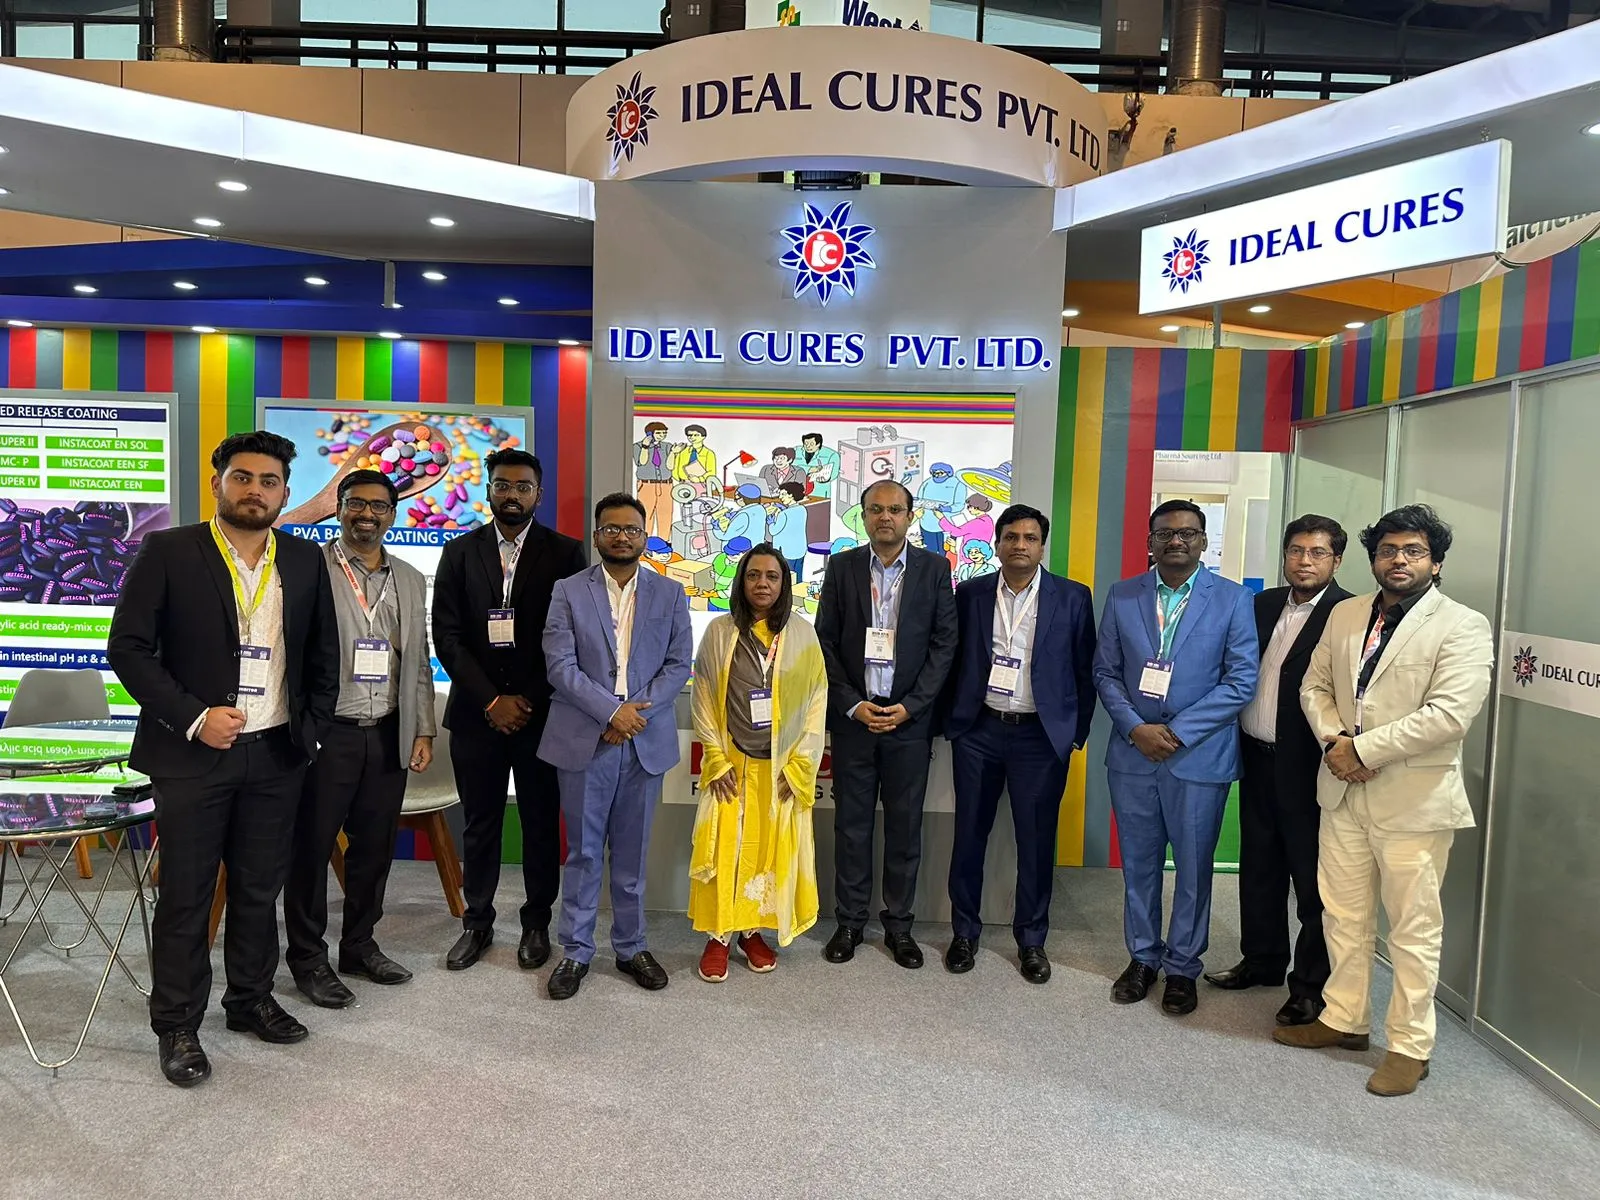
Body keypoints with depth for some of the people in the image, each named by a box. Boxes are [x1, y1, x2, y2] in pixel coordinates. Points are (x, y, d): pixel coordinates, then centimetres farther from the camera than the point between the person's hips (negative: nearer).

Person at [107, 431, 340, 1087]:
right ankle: (178, 1026, 20)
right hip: (193, 755, -3)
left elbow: (323, 655, 13)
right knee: (186, 894, 6)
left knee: (260, 889, 14)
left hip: (276, 756, 3)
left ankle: (251, 999, 31)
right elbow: (128, 647, -7)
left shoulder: (305, 561, 5)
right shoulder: (168, 552, -4)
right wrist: (193, 718, -15)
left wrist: (310, 730, 6)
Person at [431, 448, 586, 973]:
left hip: (542, 713, -1)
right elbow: (446, 636, 1)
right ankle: (477, 923, 24)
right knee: (479, 825, 10)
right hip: (476, 713, 2)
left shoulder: (565, 553, 0)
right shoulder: (460, 552, 6)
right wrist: (491, 701, -8)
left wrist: (529, 701, -8)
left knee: (541, 823, 7)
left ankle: (536, 924, 23)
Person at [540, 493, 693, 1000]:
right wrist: (611, 710, -16)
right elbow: (560, 665, -7)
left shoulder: (670, 593, 7)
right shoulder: (569, 592, 2)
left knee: (632, 852, 12)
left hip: (646, 741, 2)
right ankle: (575, 951, 19)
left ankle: (631, 947, 25)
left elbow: (679, 664, 3)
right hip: (584, 740, -1)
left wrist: (638, 712, -11)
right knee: (583, 852, 6)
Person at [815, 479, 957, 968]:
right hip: (852, 714, 1)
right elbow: (826, 642, 2)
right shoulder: (841, 566, 3)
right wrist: (852, 705, -7)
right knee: (851, 822, 8)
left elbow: (944, 643, -1)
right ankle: (849, 922, 21)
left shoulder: (933, 568, 1)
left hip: (909, 718, 0)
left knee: (905, 826, 7)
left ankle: (898, 924, 21)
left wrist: (909, 706, -9)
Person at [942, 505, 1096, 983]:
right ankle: (964, 933, 25)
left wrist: (1077, 733, 0)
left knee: (1037, 841, 7)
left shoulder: (1073, 598, 0)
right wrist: (949, 720, 4)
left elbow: (1085, 670, 2)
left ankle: (1031, 940, 24)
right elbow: (952, 659, 9)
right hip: (978, 730, 1)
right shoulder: (970, 593, 4)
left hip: (1041, 735, -1)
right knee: (969, 834, 9)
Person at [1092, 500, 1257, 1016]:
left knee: (1193, 868, 9)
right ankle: (1142, 958, 30)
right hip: (1133, 752, 2)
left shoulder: (1232, 599, -2)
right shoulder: (1122, 596, 5)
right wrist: (1134, 728, -10)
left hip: (1199, 756, -2)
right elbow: (1106, 673, 5)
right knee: (1138, 863, 13)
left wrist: (1176, 731, -14)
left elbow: (1240, 681, -7)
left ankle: (1182, 967, 26)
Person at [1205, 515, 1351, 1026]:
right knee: (1259, 867, 18)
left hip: (1306, 768, -7)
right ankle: (1262, 961, 34)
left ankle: (1311, 986, 17)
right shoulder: (1264, 604, 10)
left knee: (1312, 880, 4)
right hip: (1257, 759, 7)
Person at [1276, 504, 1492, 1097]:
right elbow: (1315, 685, 13)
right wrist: (1334, 740, -6)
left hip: (1414, 798, -5)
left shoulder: (1462, 626, -9)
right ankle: (1344, 1018, 31)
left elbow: (1450, 714, -19)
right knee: (1343, 913, 15)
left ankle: (1409, 1046, 19)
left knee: (1414, 927, 5)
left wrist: (1364, 748, -17)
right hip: (1343, 789, 6)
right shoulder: (1345, 615, 9)